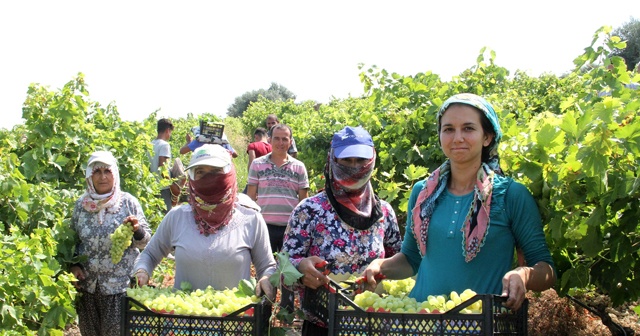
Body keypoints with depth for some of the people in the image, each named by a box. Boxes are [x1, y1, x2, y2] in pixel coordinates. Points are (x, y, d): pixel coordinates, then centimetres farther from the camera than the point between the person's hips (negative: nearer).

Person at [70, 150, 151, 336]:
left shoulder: (128, 202, -6)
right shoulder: (81, 204, 1)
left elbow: (145, 242, -3)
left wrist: (137, 230, -24)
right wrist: (73, 266, -2)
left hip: (120, 284, -3)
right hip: (87, 284, 3)